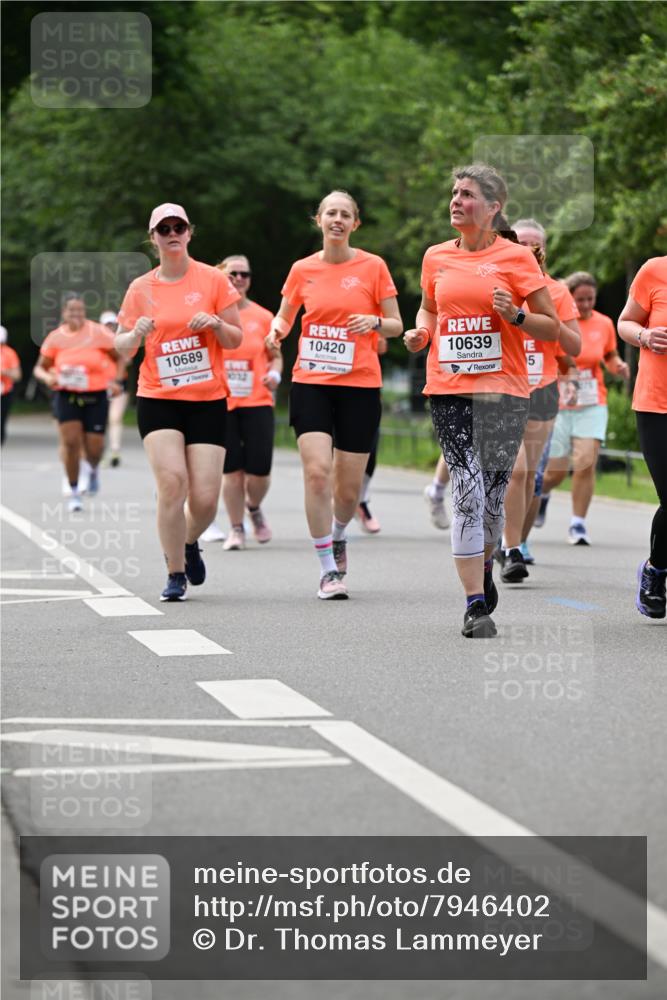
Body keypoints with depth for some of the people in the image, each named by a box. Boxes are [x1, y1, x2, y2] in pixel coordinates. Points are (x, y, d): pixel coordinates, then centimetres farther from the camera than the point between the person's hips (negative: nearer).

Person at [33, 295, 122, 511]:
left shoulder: (98, 333, -6)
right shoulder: (55, 337, 0)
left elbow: (122, 356, 4)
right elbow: (39, 368, 9)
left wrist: (116, 381, -7)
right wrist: (47, 377, -13)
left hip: (96, 397, -1)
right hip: (67, 396, 1)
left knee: (93, 448, -1)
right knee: (70, 442, -11)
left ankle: (93, 470, 37)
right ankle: (74, 492, 4)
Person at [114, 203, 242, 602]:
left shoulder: (213, 280, 2)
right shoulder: (140, 289, 5)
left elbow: (236, 339, 6)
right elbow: (122, 348, 9)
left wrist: (217, 323, -15)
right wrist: (137, 334, -13)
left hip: (209, 401, 0)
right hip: (158, 400, 0)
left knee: (205, 498, -6)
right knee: (172, 482, -19)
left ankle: (190, 543, 30)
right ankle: (175, 574, -4)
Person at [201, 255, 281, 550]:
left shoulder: (263, 317, 6)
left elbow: (275, 356, 14)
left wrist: (274, 373, -6)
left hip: (257, 402, 1)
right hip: (221, 403, -1)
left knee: (259, 471, -4)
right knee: (231, 470, -2)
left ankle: (254, 508, 28)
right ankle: (236, 529, 12)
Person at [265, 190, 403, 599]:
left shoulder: (373, 267, 0)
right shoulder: (303, 270, 5)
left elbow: (396, 325, 4)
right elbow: (285, 315, 19)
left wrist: (374, 322, -17)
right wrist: (277, 331, -3)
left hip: (360, 385, -1)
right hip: (310, 383, 1)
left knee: (349, 486, 4)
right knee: (317, 471, -17)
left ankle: (338, 535, 39)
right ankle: (329, 570, -8)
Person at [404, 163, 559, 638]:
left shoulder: (516, 257, -1)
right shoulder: (437, 258, 9)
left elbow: (552, 328, 2)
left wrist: (514, 315, -16)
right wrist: (420, 332, 5)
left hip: (502, 390, -2)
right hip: (449, 390, 2)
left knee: (492, 496, 2)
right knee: (468, 492, -9)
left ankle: (484, 566, 33)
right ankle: (476, 605, -7)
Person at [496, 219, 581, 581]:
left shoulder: (557, 292, 5)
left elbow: (574, 348, 2)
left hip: (542, 392, 2)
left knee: (529, 473, 5)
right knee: (515, 469, -16)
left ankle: (515, 543, 21)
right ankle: (512, 552, -13)